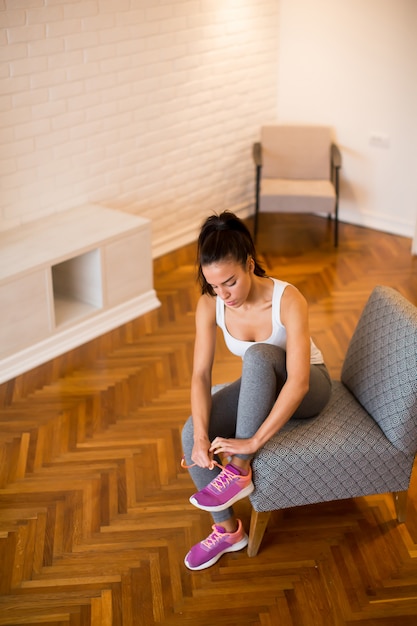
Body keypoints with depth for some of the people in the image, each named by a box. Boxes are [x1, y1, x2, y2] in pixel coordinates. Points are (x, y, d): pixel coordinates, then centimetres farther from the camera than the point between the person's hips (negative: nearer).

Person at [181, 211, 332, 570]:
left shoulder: (288, 300, -32)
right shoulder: (210, 305, -19)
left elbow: (298, 382, -39)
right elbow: (201, 374, -20)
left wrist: (254, 441, -43)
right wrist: (201, 436, -34)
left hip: (307, 390, -4)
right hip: (259, 388, 5)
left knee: (258, 355, -38)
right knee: (191, 434, -21)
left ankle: (239, 471, -29)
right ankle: (227, 530, -2)